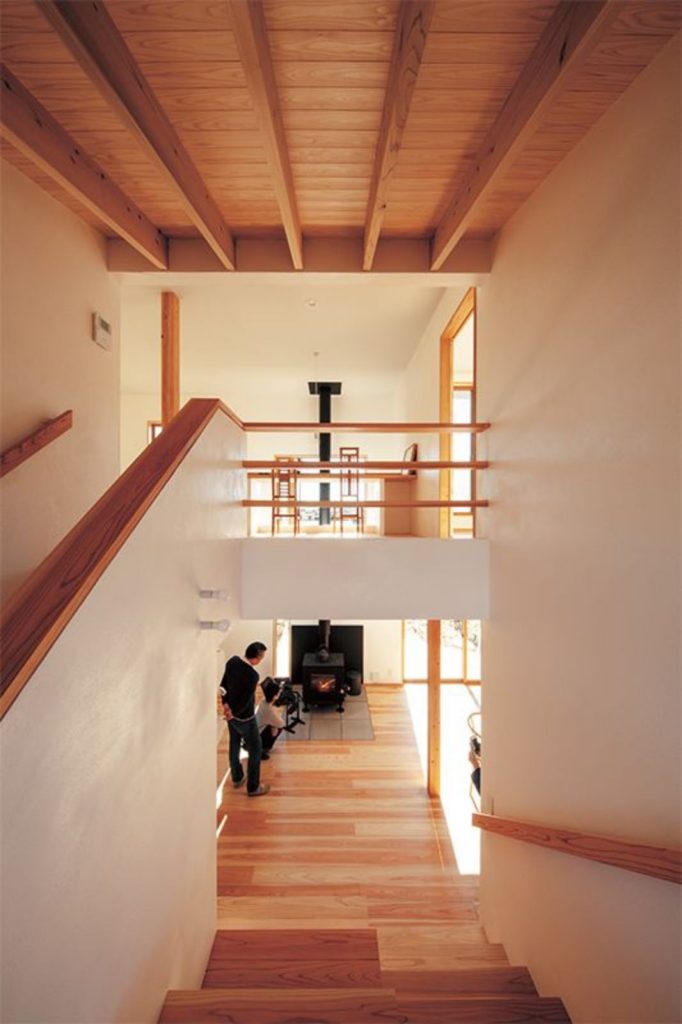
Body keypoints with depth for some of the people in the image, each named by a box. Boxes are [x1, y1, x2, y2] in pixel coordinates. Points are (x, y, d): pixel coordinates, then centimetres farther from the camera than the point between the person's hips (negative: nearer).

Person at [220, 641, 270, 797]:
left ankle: (237, 778, 44)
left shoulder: (233, 660, -11)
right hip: (244, 718, -8)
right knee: (255, 750, 11)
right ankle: (253, 787, 24)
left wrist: (225, 704, 0)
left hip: (231, 712, 8)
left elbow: (224, 683, 0)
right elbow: (245, 701, -25)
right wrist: (232, 713, -9)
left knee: (234, 744, 25)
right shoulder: (252, 675, -33)